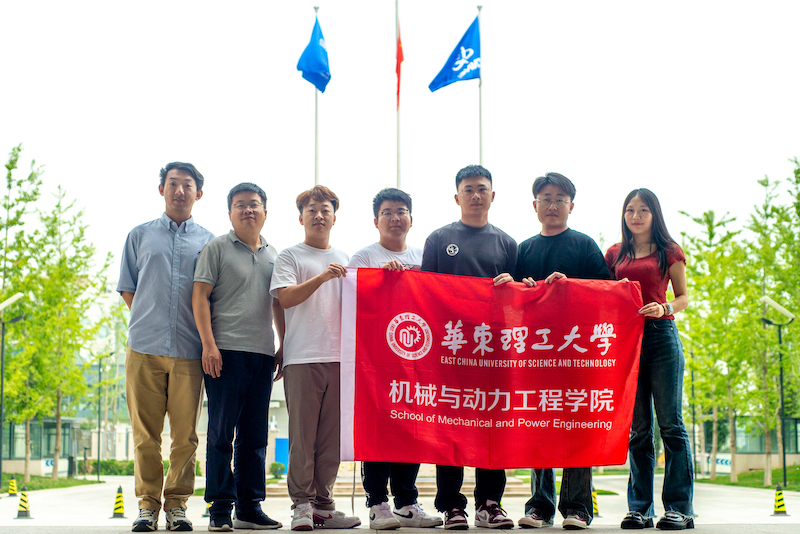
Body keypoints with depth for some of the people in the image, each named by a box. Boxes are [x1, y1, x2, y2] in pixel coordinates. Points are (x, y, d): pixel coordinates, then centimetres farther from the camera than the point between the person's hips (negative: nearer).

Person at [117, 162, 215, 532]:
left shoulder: (208, 242, 14)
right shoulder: (140, 235, 15)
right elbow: (127, 287, 16)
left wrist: (206, 337, 1)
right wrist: (148, 320, 4)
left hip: (189, 349, 0)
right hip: (144, 347, 0)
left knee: (185, 434, -1)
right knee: (145, 433, 0)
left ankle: (177, 504, 8)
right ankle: (147, 504, 8)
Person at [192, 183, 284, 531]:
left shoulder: (273, 255, 19)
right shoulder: (217, 248, 4)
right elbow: (200, 297, -2)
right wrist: (208, 344, -12)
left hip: (263, 355, 5)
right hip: (226, 352, -5)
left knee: (255, 436, 6)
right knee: (221, 433, -4)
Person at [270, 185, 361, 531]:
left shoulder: (345, 260, 21)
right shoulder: (290, 257, 7)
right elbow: (285, 298, -7)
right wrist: (322, 277, -18)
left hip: (339, 357, 4)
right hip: (302, 357, -4)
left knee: (331, 435, 3)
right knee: (302, 434, -5)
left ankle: (323, 504, 9)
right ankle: (301, 505, 1)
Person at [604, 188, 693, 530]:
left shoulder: (669, 251, 9)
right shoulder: (615, 254, 17)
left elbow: (684, 297, 6)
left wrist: (663, 308, -13)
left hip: (661, 337, -3)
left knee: (670, 422, -6)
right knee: (637, 427, 3)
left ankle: (679, 507, -4)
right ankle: (639, 508, 5)